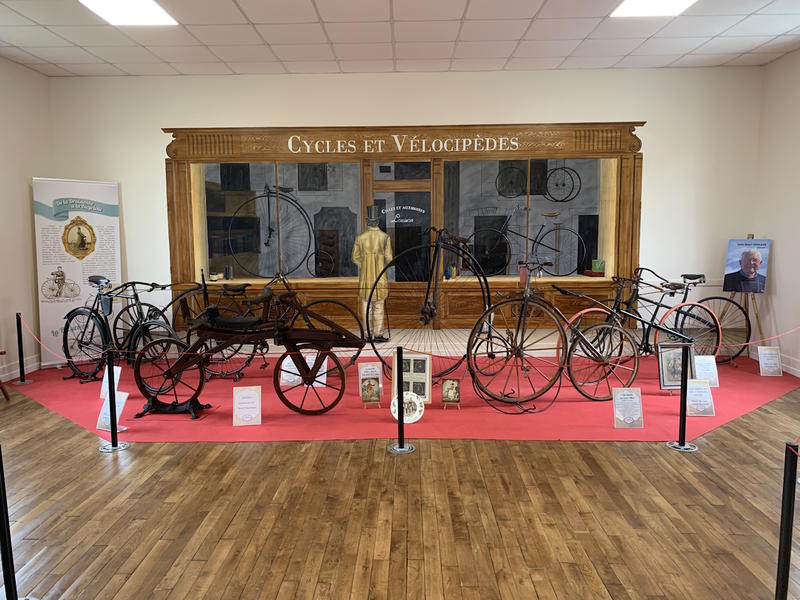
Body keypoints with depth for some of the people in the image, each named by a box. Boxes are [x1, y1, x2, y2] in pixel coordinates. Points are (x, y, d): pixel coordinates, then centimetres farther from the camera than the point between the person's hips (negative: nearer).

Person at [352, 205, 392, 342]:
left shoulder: (360, 237, -2)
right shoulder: (385, 237, -5)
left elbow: (355, 257, 3)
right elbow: (388, 258, -5)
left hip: (365, 275, 1)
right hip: (380, 275, -1)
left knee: (366, 305, 7)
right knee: (378, 306, 5)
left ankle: (368, 334, 8)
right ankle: (378, 334, 2)